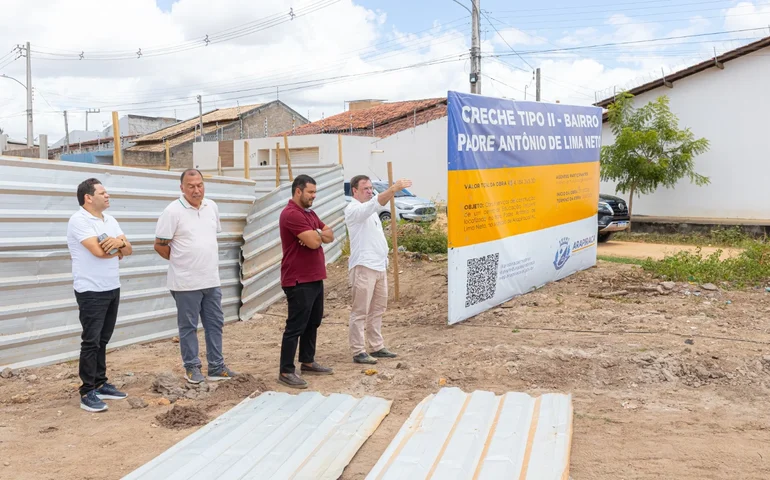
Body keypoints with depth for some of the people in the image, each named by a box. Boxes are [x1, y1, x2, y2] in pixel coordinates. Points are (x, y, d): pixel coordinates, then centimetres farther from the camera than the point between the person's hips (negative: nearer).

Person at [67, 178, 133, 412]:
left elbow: (128, 250, 7)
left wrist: (119, 242, -17)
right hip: (91, 291, -7)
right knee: (91, 342, -4)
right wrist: (119, 245, -4)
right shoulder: (78, 220, -13)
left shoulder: (110, 220, 12)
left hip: (112, 288, 7)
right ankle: (87, 393, 3)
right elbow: (99, 250, -24)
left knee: (102, 340, 14)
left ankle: (100, 385, 22)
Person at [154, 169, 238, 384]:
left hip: (212, 280, 6)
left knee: (215, 324, 12)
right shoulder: (173, 211, -14)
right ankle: (191, 367, 20)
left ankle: (217, 367, 22)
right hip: (186, 282, -6)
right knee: (188, 326, 7)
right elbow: (160, 245, -11)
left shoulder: (211, 206, 5)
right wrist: (181, 262, 1)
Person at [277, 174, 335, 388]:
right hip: (299, 281, -10)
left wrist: (315, 234, -10)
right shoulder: (291, 214, -18)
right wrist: (319, 234, -1)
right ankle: (286, 371, 1)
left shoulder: (309, 213, 16)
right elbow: (314, 242, -24)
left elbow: (330, 235, 11)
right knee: (296, 326, -6)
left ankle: (308, 362, 28)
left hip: (315, 278, 10)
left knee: (313, 323, 17)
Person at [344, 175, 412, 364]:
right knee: (360, 312, -5)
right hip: (363, 267, -10)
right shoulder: (353, 209, -12)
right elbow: (375, 203, -31)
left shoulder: (370, 210, 18)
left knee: (377, 309, 15)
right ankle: (358, 352, 1)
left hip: (379, 266, 10)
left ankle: (377, 347, 24)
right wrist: (394, 188, -42)